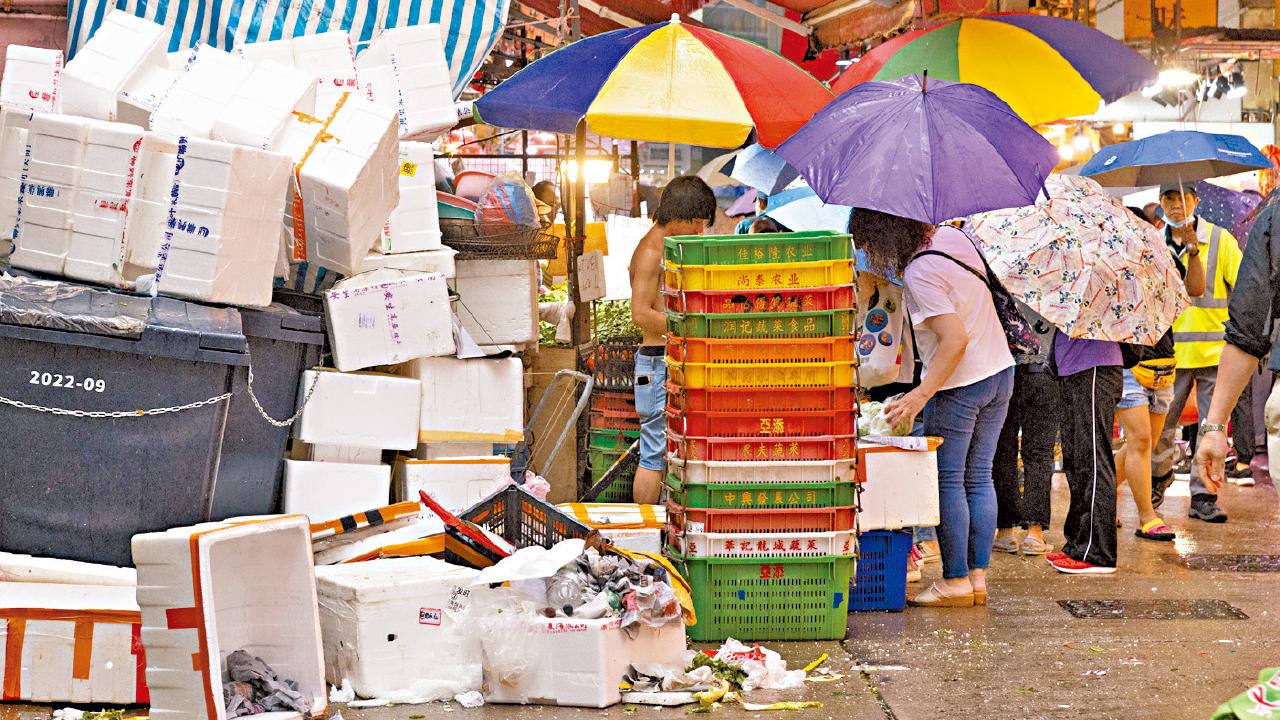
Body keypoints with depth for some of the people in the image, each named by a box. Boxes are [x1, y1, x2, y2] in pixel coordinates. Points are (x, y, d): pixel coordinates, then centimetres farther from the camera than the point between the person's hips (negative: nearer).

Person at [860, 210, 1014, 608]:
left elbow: (955, 340, -26)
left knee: (948, 481, 2)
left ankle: (956, 580, 6)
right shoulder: (952, 236, 3)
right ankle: (978, 575, 15)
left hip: (958, 385, -9)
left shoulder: (920, 274, -21)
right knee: (979, 478, 12)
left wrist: (920, 395, -25)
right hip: (1000, 372, 9)